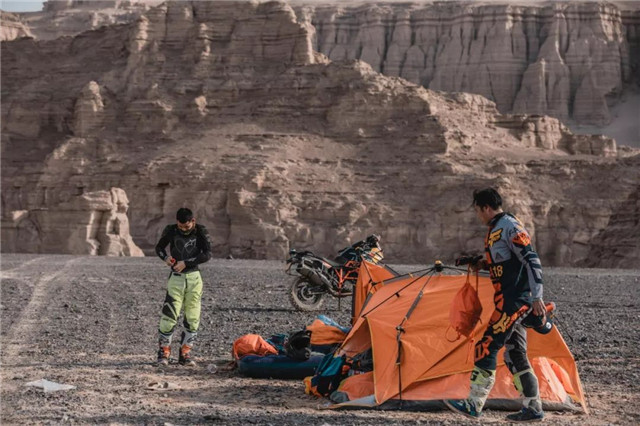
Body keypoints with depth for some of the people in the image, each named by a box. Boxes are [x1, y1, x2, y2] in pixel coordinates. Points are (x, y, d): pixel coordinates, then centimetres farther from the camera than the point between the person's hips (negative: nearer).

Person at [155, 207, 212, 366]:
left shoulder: (201, 232, -4)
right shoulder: (171, 231, -2)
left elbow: (207, 254, -12)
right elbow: (159, 247, 12)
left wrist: (186, 263, -17)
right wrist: (165, 257, -10)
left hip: (194, 278, 1)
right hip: (176, 278, -1)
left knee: (193, 318, 2)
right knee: (169, 315, -8)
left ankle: (185, 353, 13)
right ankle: (164, 351, 6)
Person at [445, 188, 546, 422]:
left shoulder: (510, 227, -14)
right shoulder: (495, 229, 16)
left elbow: (532, 261, -20)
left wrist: (537, 297, -24)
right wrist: (484, 264, 13)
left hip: (515, 300, -10)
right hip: (508, 300, 10)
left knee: (487, 347, -12)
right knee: (514, 354, 11)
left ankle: (474, 404, -9)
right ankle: (533, 408, 16)